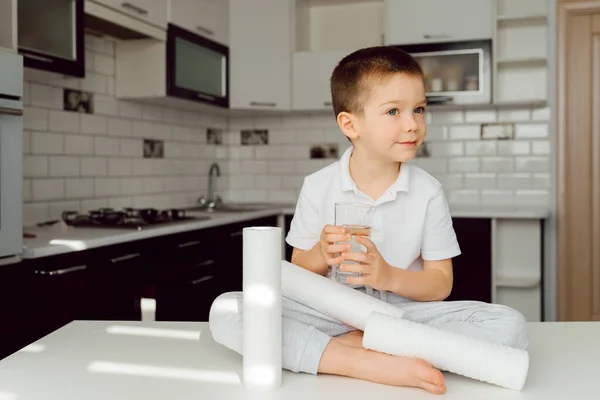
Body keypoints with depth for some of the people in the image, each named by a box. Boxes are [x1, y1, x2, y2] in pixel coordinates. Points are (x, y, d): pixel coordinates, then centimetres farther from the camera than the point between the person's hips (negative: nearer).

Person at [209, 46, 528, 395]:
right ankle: (371, 365, -27)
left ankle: (364, 345, -21)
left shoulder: (427, 192, -2)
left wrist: (389, 277, -20)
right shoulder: (317, 187, -2)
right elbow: (297, 273, 5)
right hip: (330, 314, 0)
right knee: (226, 311, -24)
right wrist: (320, 256, -18)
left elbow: (441, 283, 0)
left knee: (510, 327, -25)